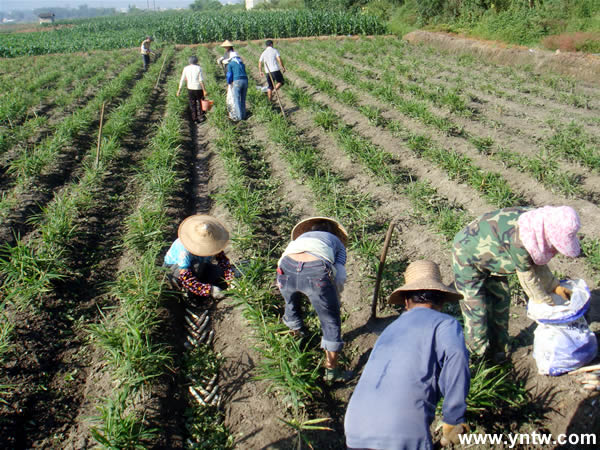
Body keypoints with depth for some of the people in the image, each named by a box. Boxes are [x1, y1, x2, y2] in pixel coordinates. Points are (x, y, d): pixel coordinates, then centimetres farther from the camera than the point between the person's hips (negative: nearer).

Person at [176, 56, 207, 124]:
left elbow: (182, 80, 3)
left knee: (192, 104, 11)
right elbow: (201, 80, -11)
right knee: (199, 102, 11)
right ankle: (201, 116, 10)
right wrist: (204, 90, -9)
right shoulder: (199, 68, -4)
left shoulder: (186, 68, 4)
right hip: (198, 88, -3)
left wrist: (179, 89, 7)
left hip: (190, 88, 3)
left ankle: (195, 118, 13)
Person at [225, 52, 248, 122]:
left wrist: (229, 83, 19)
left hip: (237, 82, -5)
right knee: (243, 100, 13)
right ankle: (243, 115, 15)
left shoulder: (230, 64, 6)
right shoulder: (242, 64, 22)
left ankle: (238, 117, -8)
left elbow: (229, 75, 2)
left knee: (236, 100, -3)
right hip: (245, 81, 5)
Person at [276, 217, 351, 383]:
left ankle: (297, 336, 60)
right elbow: (340, 276, 18)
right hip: (316, 271, -3)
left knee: (291, 304, 36)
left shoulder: (300, 237, 41)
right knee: (331, 322, 16)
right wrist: (334, 301, 32)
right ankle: (331, 371, 25)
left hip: (287, 266, 4)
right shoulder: (337, 242, 33)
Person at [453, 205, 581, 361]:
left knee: (501, 297, 14)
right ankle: (481, 356, 19)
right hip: (468, 257, -9)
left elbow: (536, 263, 2)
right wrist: (548, 303, -7)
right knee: (476, 308, -1)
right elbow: (528, 278, -21)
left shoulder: (537, 221, -15)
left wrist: (555, 286, 2)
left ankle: (498, 348, 31)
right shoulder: (520, 242, -39)